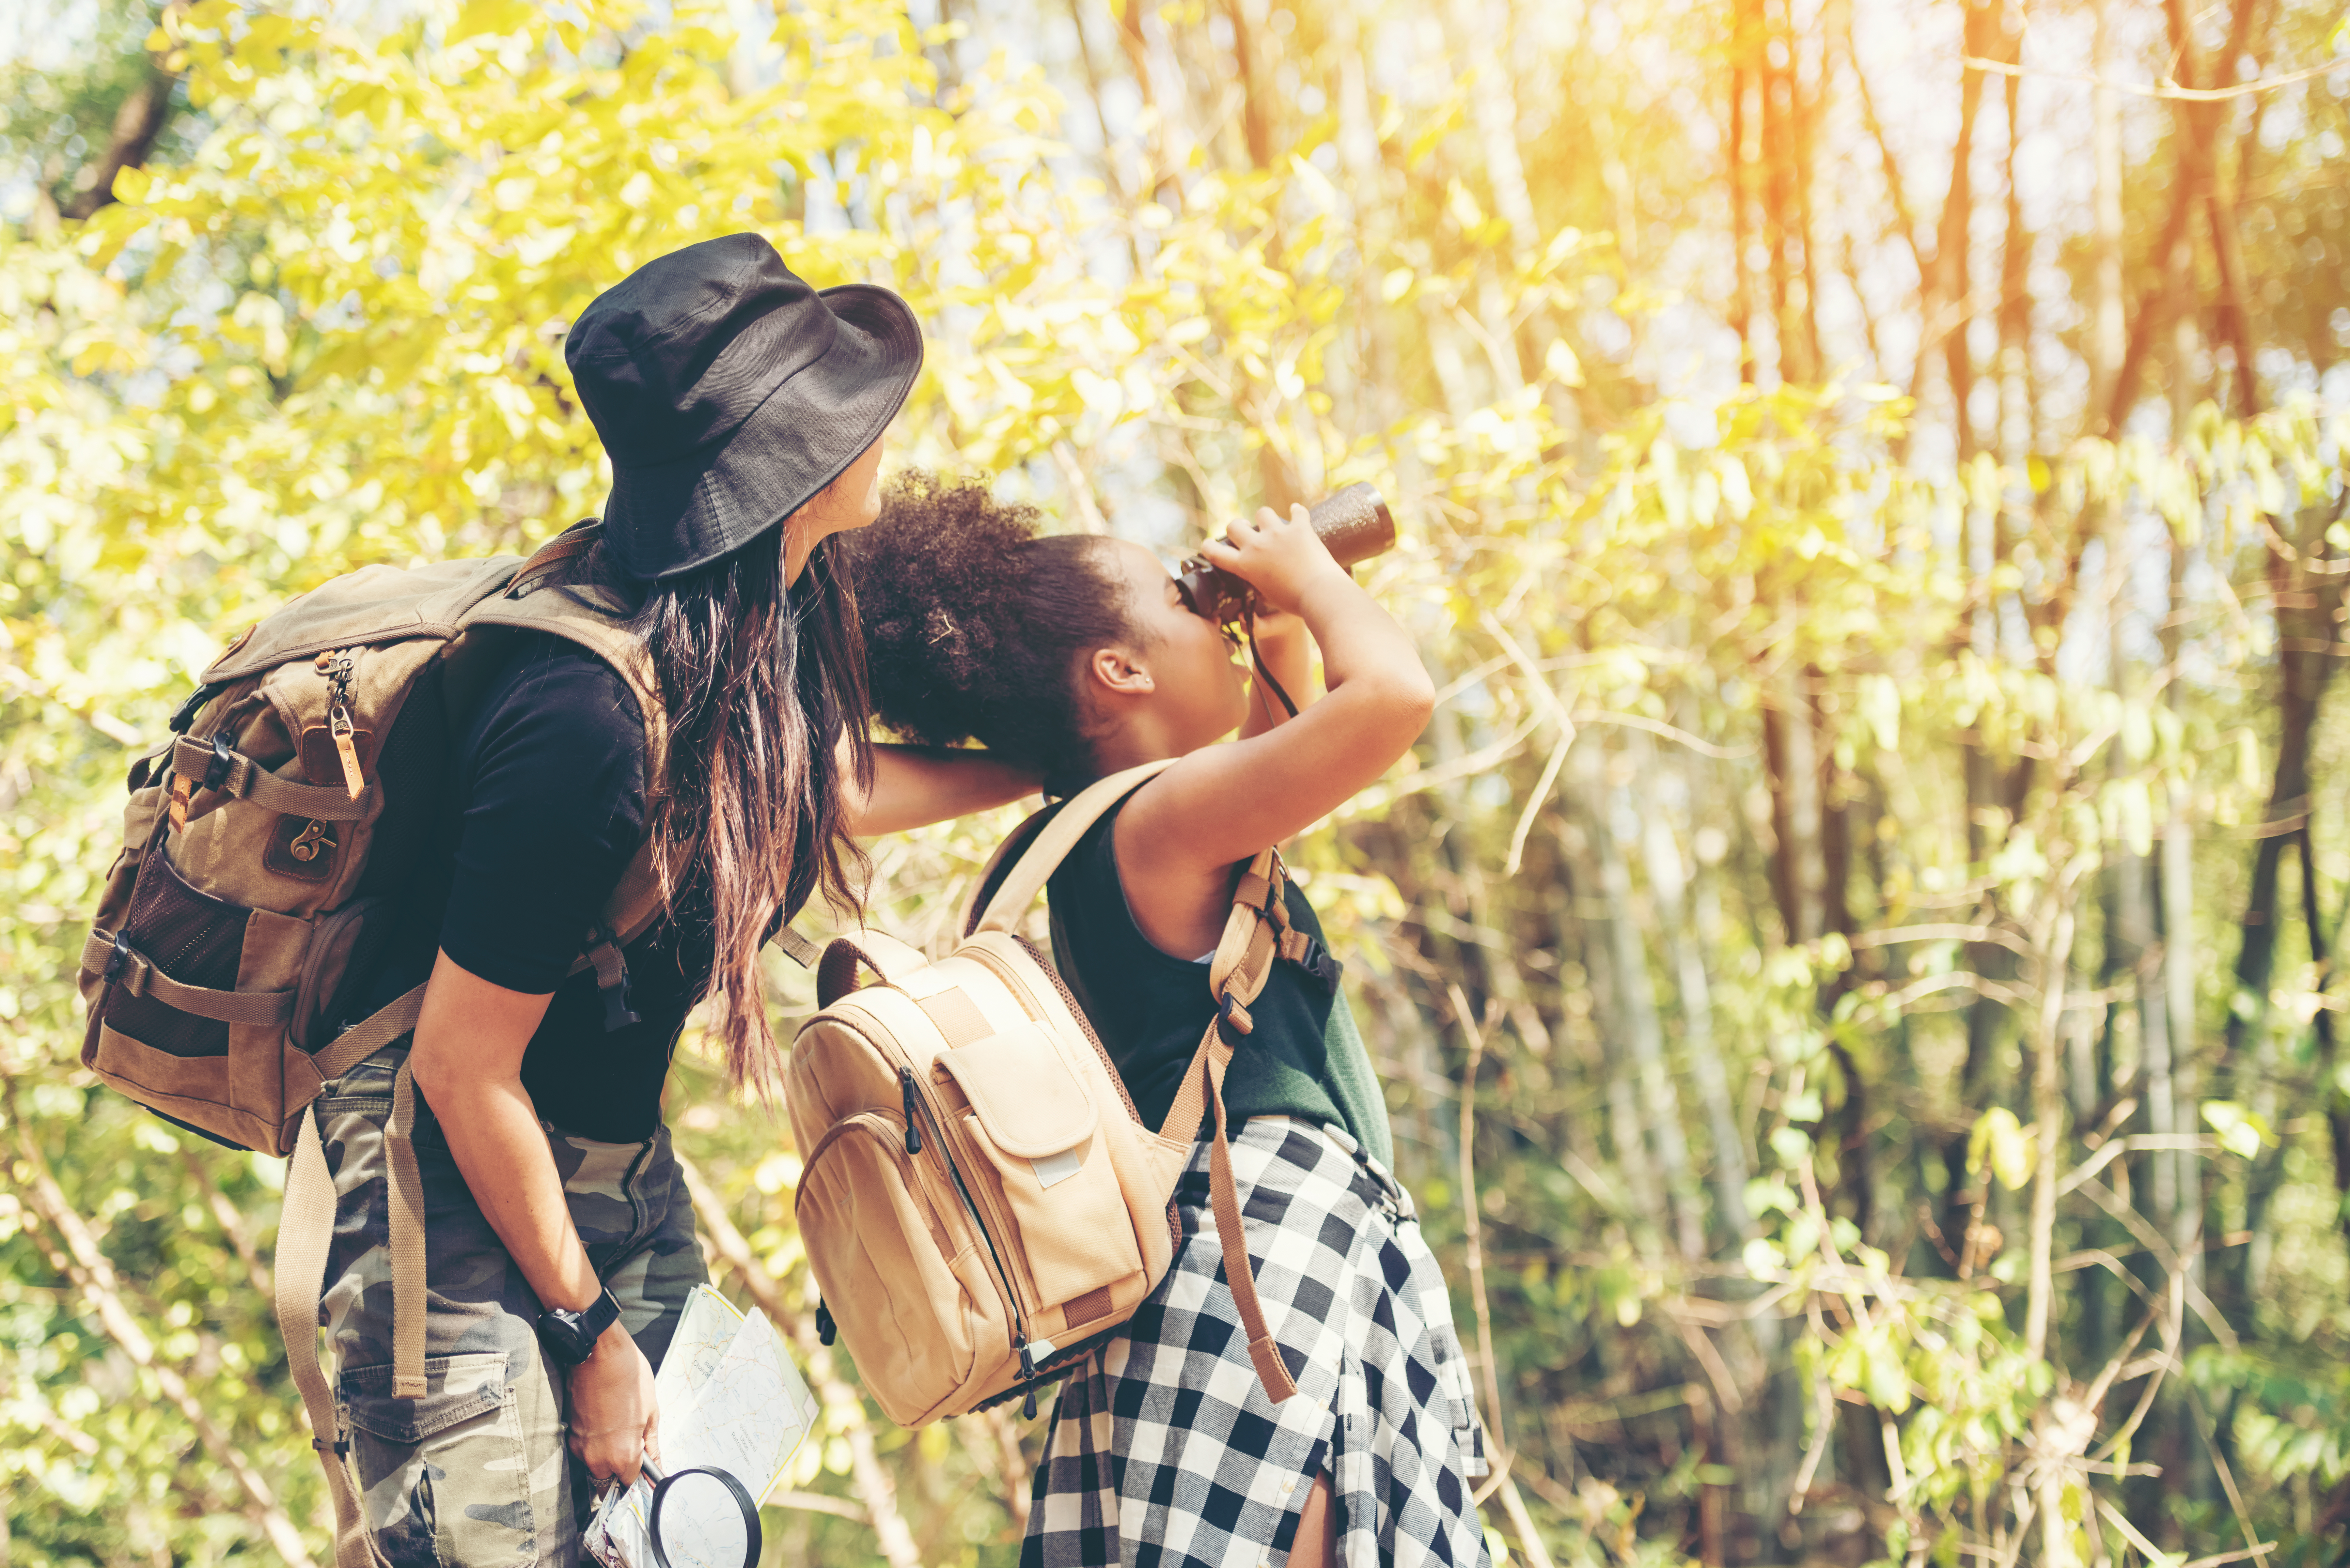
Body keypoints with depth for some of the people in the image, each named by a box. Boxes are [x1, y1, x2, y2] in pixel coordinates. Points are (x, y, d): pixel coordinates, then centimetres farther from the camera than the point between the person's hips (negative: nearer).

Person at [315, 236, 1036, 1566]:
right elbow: (462, 1070, -22)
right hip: (456, 1201, -8)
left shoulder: (771, 621, -5)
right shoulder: (593, 719, -30)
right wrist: (586, 1327, -12)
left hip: (620, 1179, 8)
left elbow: (827, 784, 19)